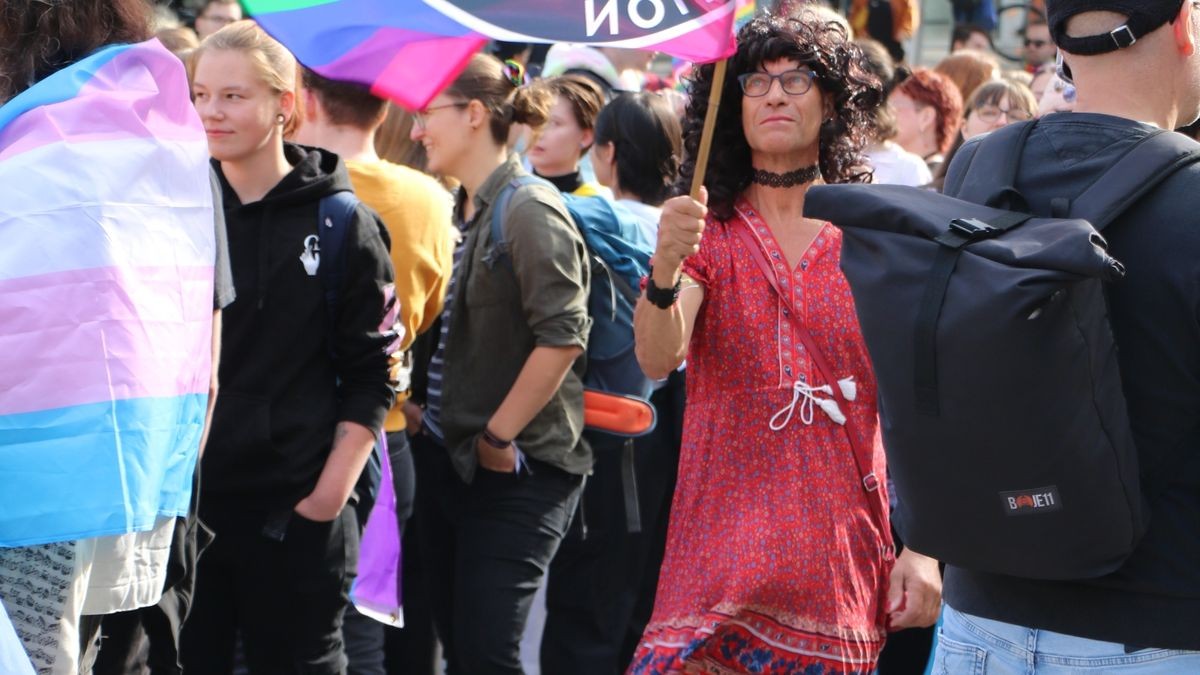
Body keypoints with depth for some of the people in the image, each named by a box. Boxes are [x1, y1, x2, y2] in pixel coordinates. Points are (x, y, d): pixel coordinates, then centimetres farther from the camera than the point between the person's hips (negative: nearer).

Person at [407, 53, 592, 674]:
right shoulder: (458, 212, 13)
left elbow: (562, 338, -20)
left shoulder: (529, 211, -13)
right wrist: (424, 410, 11)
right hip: (444, 456, 8)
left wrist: (497, 437, -14)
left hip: (515, 473, -8)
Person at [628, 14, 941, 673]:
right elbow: (656, 359, -14)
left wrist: (923, 547, -6)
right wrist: (665, 270, -34)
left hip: (843, 554, 1)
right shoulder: (708, 234, 3)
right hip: (723, 549, 0)